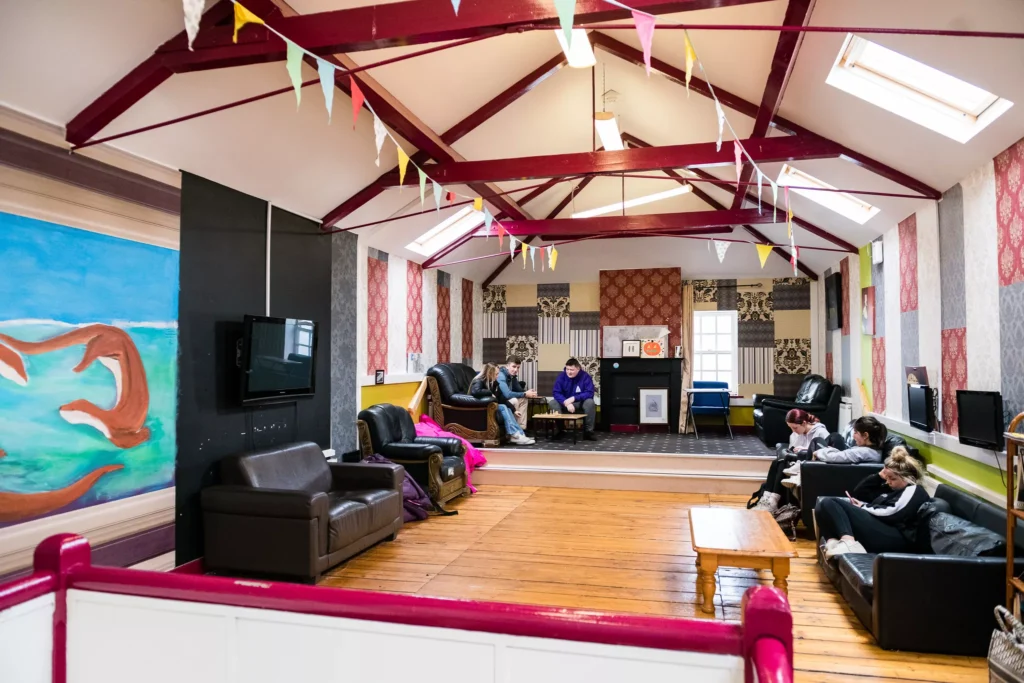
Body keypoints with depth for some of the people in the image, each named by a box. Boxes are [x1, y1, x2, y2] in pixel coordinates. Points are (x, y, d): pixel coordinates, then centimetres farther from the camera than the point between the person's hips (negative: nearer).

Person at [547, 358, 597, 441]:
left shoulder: (585, 377, -14)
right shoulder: (562, 376, -9)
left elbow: (590, 393, -21)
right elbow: (556, 392, -16)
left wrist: (573, 398, -32)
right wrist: (567, 403, -32)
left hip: (580, 404, -2)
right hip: (565, 404, 2)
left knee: (590, 402, -33)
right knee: (552, 403, -26)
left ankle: (588, 431, -19)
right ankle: (560, 430, -12)